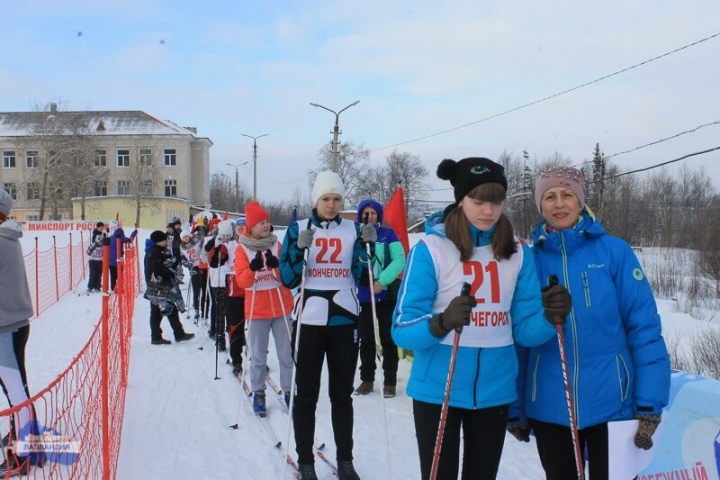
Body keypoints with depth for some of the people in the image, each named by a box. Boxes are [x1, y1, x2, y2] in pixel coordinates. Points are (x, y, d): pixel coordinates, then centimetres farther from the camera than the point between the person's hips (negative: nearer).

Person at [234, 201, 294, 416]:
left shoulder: (277, 244, 4)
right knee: (258, 356, 5)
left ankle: (288, 390, 17)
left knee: (286, 353, 6)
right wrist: (253, 268, -28)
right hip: (257, 310, -2)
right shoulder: (243, 249, -2)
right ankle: (258, 392, 18)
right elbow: (241, 281, -9)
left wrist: (277, 265, -20)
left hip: (281, 308, 2)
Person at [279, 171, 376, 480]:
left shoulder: (353, 229, 5)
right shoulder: (298, 229, 1)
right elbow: (288, 280, -5)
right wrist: (300, 249, -19)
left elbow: (363, 277, 3)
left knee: (342, 393, 11)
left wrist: (367, 246, -11)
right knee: (305, 394, 4)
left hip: (344, 319, 1)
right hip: (310, 320, -1)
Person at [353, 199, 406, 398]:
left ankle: (390, 381, 16)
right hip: (363, 296, 2)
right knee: (366, 339, 11)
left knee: (388, 339, 5)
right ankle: (367, 379, 24)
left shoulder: (388, 234, -3)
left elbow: (399, 260, -9)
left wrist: (382, 281, -20)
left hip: (387, 295, -2)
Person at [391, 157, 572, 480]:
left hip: (495, 390, 4)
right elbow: (402, 329, -14)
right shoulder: (431, 248, -10)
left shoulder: (518, 252, 2)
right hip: (438, 389, -4)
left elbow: (524, 330, 2)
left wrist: (550, 318, -19)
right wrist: (442, 323, -33)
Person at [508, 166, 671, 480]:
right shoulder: (530, 259, 0)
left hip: (611, 403, -2)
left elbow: (644, 327, -5)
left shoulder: (614, 251, -4)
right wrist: (515, 407, 4)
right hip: (549, 408, 2)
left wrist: (650, 403, -10)